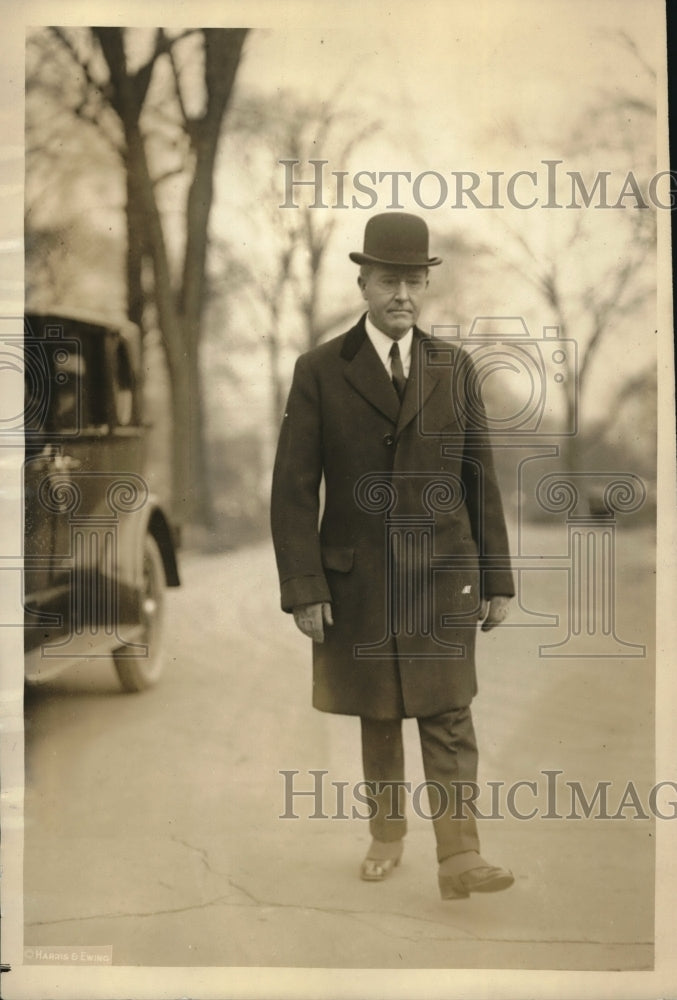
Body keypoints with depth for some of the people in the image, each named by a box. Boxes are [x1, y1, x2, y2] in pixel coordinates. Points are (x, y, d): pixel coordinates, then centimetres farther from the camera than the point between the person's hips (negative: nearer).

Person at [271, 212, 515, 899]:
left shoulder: (454, 368, 3)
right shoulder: (319, 372, -4)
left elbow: (480, 477, 5)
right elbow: (294, 488, -6)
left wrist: (497, 578, 3)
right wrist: (303, 588, -11)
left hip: (443, 573, 1)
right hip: (358, 577, 0)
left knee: (448, 715, -4)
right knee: (377, 716, 13)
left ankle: (459, 859, -4)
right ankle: (387, 833, 31)